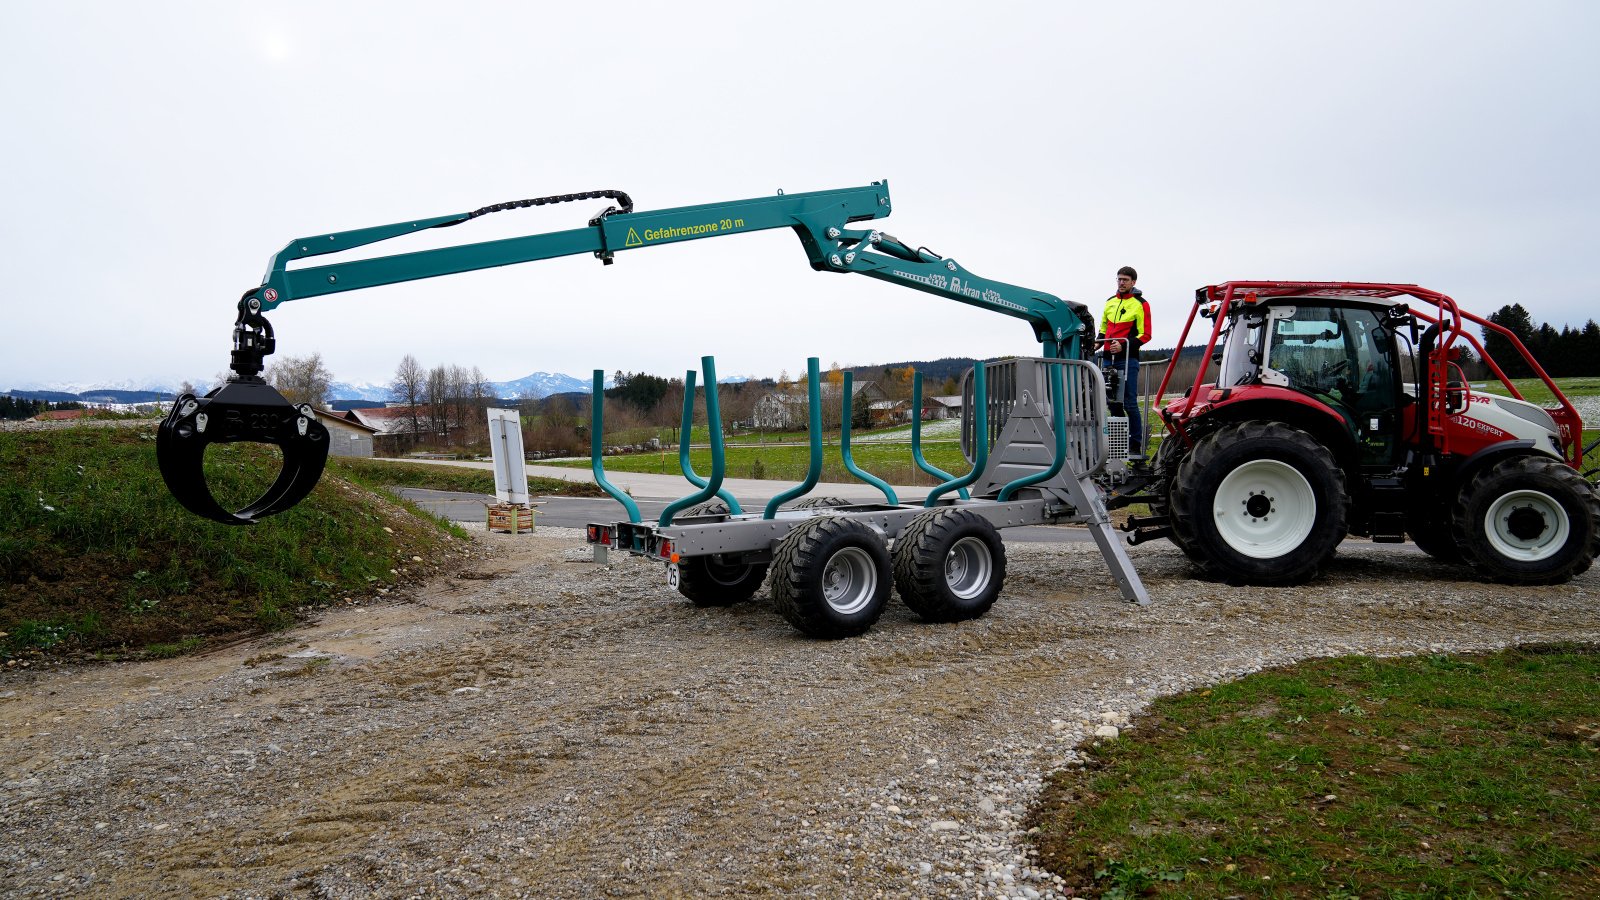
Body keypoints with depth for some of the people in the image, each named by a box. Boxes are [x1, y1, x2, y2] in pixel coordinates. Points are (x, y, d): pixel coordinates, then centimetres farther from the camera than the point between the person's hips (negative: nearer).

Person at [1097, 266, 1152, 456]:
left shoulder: (1140, 304, 0)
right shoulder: (1110, 302, 17)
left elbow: (1145, 335, -6)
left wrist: (1123, 346, -17)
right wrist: (1099, 342, 10)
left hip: (1128, 359, -6)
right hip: (1107, 358, 6)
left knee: (1129, 403, -7)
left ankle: (1135, 445, -1)